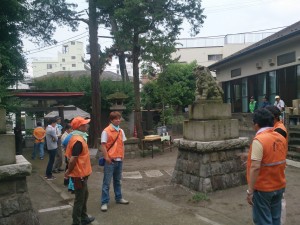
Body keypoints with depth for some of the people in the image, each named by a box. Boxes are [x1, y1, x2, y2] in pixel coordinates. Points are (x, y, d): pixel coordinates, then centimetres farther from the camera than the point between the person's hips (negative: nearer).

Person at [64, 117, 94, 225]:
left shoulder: (78, 138, 7)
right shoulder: (78, 141, -25)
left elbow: (71, 157, 15)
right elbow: (73, 159, -26)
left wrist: (69, 170, 17)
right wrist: (68, 172, -12)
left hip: (82, 172, 10)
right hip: (79, 174, -10)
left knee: (84, 195, 22)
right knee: (79, 198, 3)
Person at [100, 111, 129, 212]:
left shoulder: (121, 131, 9)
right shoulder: (106, 131, -10)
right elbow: (103, 145, -11)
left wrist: (122, 155, 7)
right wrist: (106, 157, -15)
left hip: (119, 160, 6)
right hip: (110, 160, -6)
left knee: (117, 180, 17)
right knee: (107, 182, 0)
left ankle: (118, 198, 30)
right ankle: (104, 202, 7)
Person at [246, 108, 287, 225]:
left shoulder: (259, 140, -21)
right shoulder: (281, 138, 3)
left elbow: (255, 167, -25)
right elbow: (281, 161, 14)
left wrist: (250, 191, -20)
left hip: (263, 188, -7)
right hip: (279, 186, 7)